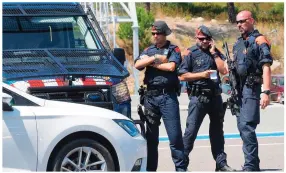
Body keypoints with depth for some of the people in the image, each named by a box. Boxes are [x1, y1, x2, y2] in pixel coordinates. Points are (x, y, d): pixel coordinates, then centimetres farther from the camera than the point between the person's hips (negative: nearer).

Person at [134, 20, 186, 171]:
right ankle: (150, 168, 16)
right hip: (150, 96, 4)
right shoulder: (148, 50, 15)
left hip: (168, 96, -4)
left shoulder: (173, 50, 4)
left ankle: (180, 167, -3)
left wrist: (152, 63, -3)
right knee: (151, 135, 10)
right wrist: (156, 58, -8)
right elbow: (137, 65, -1)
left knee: (175, 134, -8)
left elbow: (171, 66, -13)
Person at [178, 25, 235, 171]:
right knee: (191, 130, -7)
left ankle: (221, 162, 17)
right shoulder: (191, 53, -1)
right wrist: (201, 74, -15)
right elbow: (182, 76, -7)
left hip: (215, 95, 5)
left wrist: (214, 53, -3)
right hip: (198, 97, -5)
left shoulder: (215, 52, 12)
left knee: (217, 130, 11)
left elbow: (224, 70, -1)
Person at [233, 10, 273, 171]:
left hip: (251, 87, -9)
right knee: (242, 126, 12)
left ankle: (251, 165, -15)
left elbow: (266, 67, -15)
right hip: (239, 88, 9)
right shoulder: (238, 43, 17)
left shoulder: (259, 41, -7)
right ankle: (254, 163, 20)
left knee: (247, 126, -16)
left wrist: (266, 92, -23)